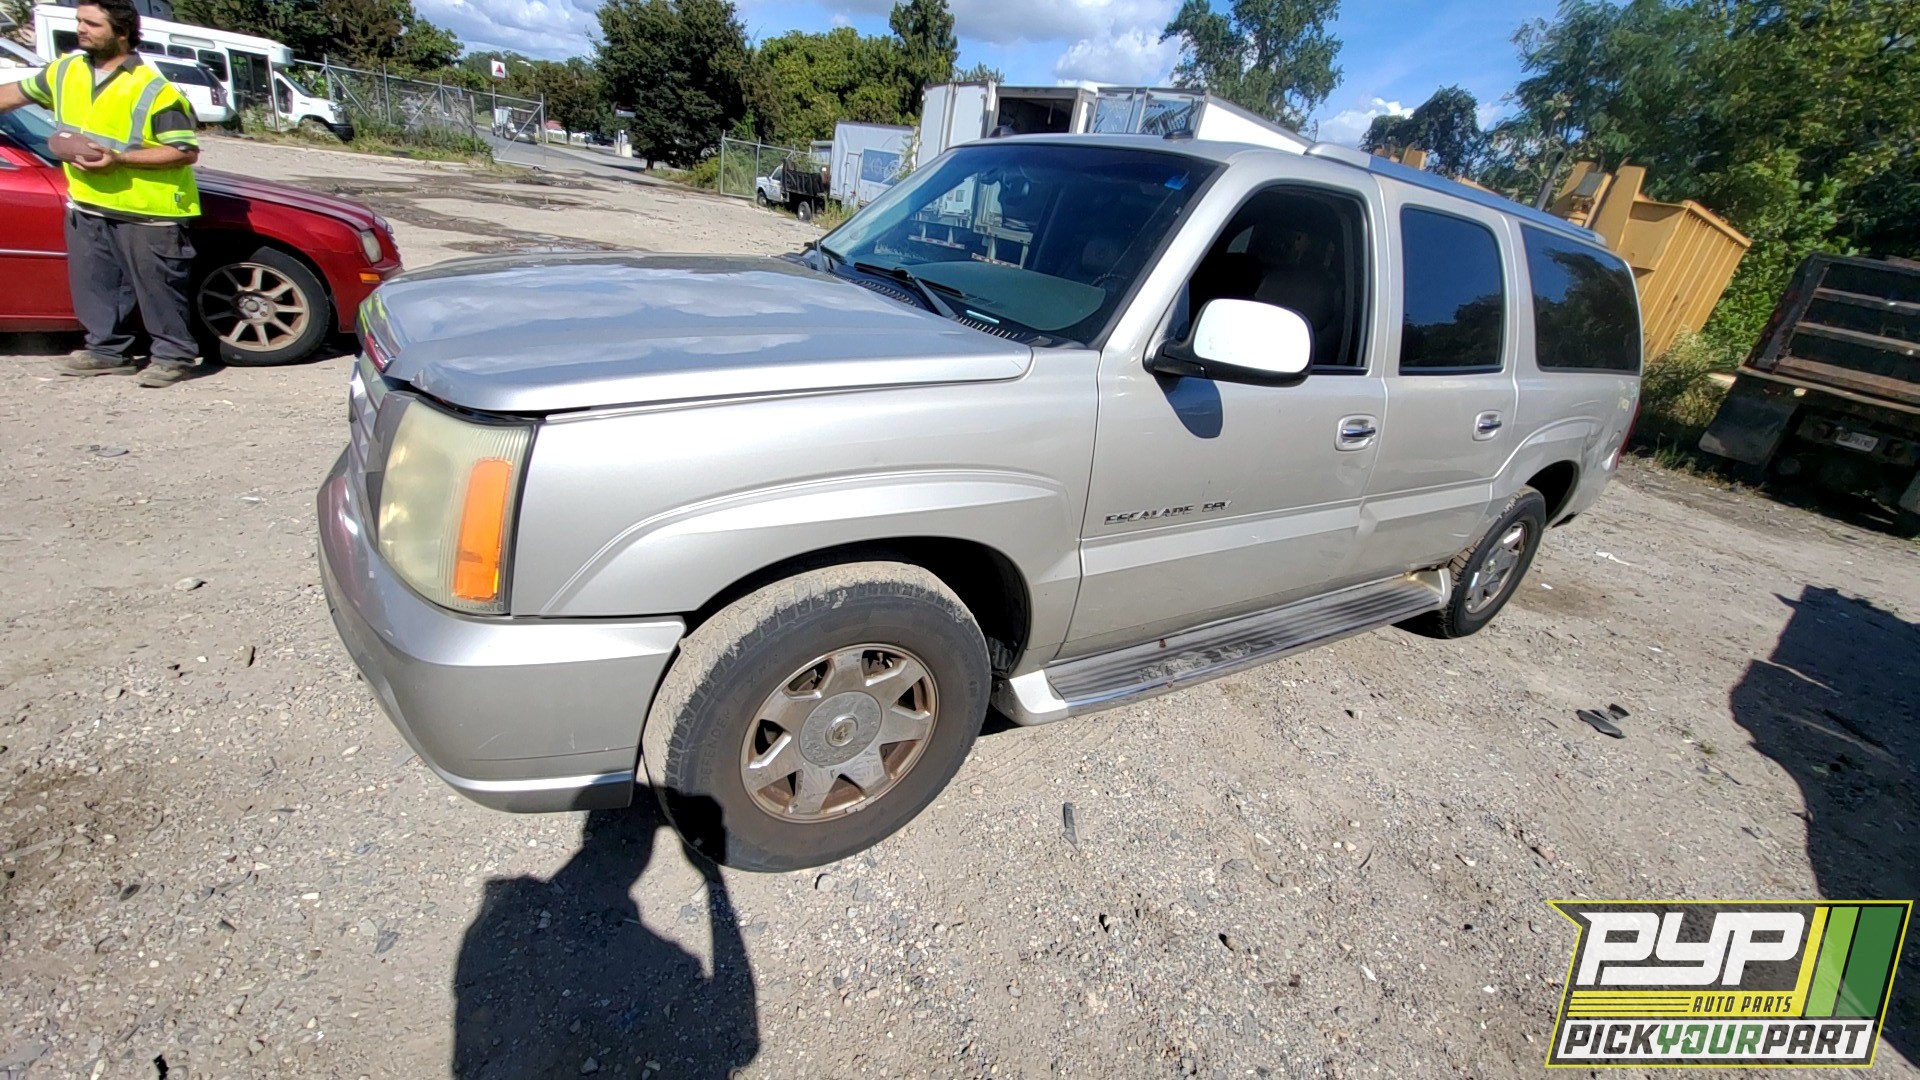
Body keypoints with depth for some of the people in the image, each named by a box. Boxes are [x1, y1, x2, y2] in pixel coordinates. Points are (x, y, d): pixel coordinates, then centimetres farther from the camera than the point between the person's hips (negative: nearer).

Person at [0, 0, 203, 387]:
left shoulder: (154, 89, -14)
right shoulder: (66, 70, 8)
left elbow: (187, 151, -18)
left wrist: (118, 159, -22)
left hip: (148, 211, -7)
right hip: (88, 205, 8)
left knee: (156, 287, -1)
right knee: (95, 285, 12)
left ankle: (173, 355, 10)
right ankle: (107, 350, 24)